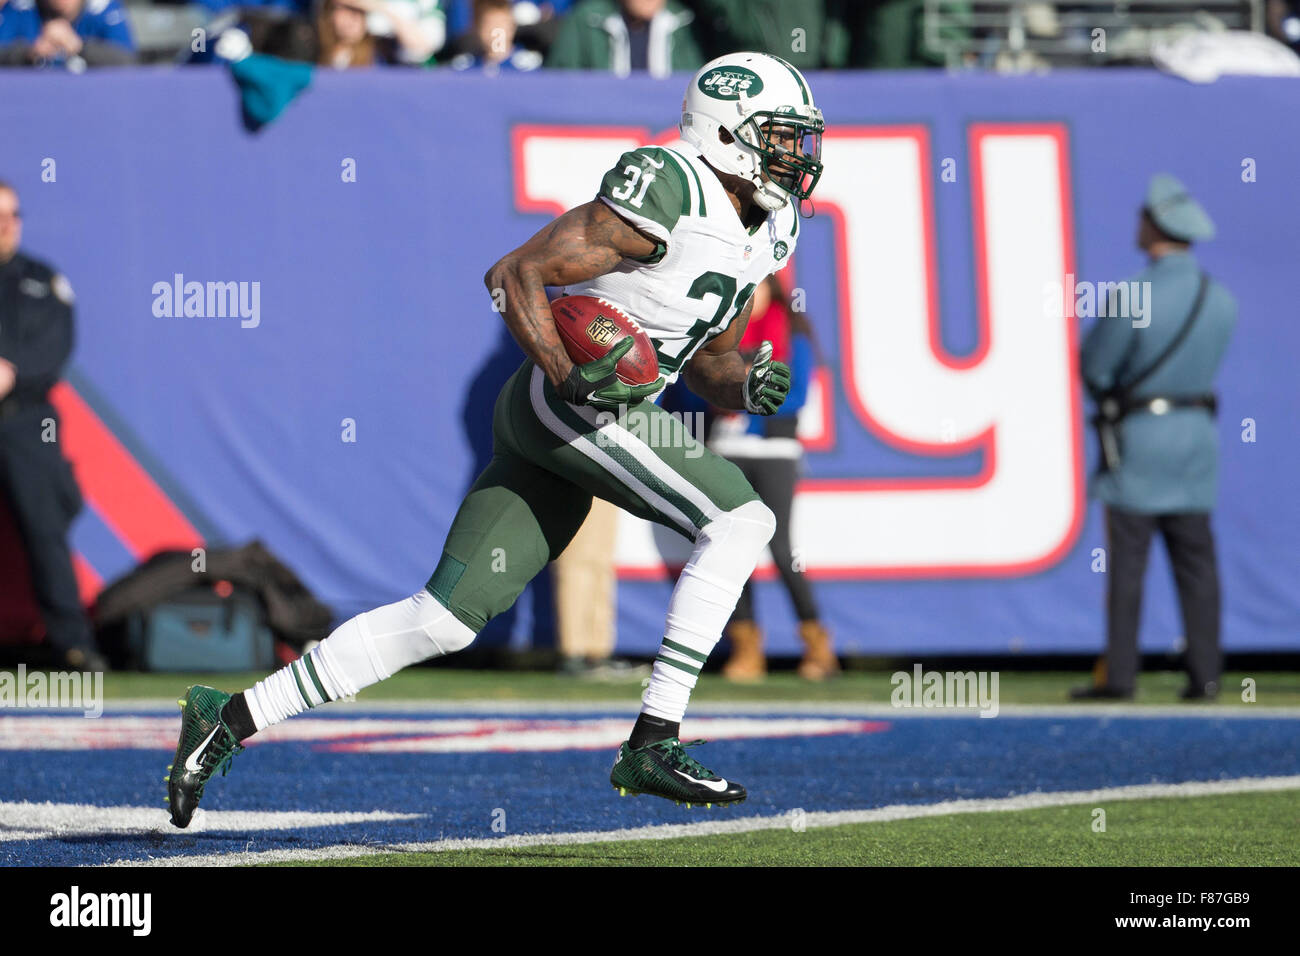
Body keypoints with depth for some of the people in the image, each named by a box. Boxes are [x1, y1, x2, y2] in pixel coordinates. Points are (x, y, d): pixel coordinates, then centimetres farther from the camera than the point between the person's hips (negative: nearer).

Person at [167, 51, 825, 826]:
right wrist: (570, 378, -24)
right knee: (741, 521, -17)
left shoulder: (760, 237, 15)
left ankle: (234, 718, 8)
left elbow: (707, 366, 24)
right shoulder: (667, 195, -14)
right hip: (556, 406, -9)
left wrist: (749, 386, 2)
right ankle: (654, 744, -16)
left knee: (445, 617, 4)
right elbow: (514, 275, -15)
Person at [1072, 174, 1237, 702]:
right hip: (1197, 436, 5)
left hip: (1137, 440, -5)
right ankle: (1205, 673, 3)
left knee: (1126, 564, -2)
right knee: (1195, 561, 6)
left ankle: (1119, 673, -3)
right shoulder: (1221, 300, 1)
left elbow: (1093, 366, -9)